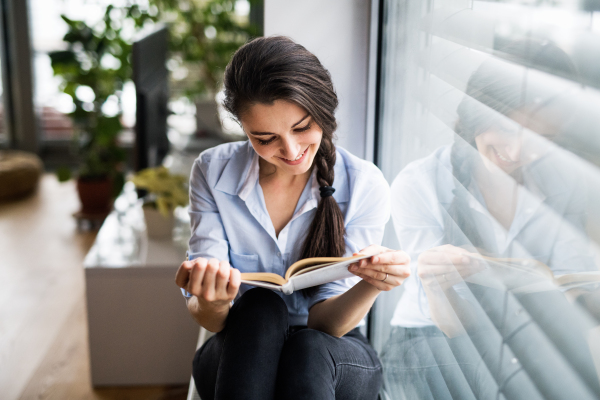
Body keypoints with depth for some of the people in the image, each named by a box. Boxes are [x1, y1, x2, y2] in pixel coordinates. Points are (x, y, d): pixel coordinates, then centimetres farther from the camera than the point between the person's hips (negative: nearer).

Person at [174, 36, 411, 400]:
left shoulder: (365, 186, -13)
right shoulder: (213, 172, -10)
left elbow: (325, 320, -13)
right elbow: (209, 320, -12)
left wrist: (370, 286, -35)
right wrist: (213, 304, -37)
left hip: (328, 358, -1)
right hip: (239, 355, 1)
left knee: (310, 349, -34)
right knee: (261, 307, -31)